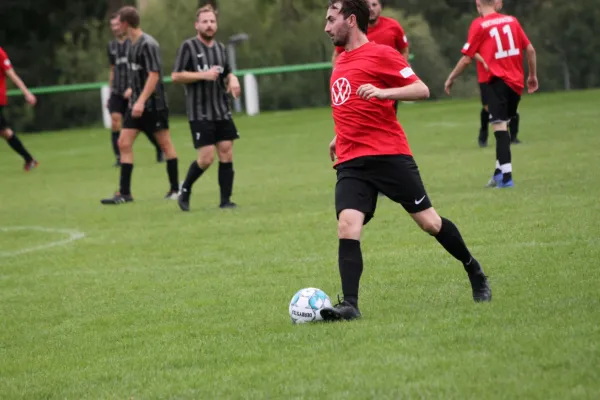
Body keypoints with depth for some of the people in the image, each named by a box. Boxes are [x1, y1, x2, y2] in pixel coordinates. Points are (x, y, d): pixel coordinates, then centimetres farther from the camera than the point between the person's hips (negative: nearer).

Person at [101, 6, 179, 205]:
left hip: (153, 104, -9)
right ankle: (124, 193, 1)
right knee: (124, 143, 0)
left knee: (165, 143, 3)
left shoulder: (148, 44, -16)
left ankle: (175, 189, 13)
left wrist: (141, 100, -24)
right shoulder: (133, 44, 9)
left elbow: (154, 75, -20)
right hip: (136, 104, 9)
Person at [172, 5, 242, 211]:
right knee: (206, 158, -10)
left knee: (226, 154, -1)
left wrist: (233, 80, 2)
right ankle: (185, 190, 13)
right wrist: (203, 75, -18)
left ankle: (225, 200, 5)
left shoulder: (220, 48, 13)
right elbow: (176, 76, -9)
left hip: (222, 112, 6)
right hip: (200, 114, -6)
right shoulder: (188, 46, -5)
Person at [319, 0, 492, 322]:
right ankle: (349, 305, -20)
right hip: (351, 162, 6)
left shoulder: (380, 54, -5)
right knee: (347, 226, -15)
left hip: (390, 154, -6)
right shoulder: (341, 61, 19)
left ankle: (474, 272, 25)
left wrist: (382, 92, -25)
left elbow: (421, 90, -12)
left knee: (428, 221, 2)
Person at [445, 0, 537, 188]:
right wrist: (533, 76, 21)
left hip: (498, 81, -5)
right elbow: (530, 49, 9)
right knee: (504, 124, 16)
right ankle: (500, 171, 18)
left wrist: (451, 79, 9)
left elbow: (466, 59, -4)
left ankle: (506, 175, -19)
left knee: (499, 125, -9)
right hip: (517, 82, 5)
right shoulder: (512, 21, 9)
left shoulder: (479, 25, -4)